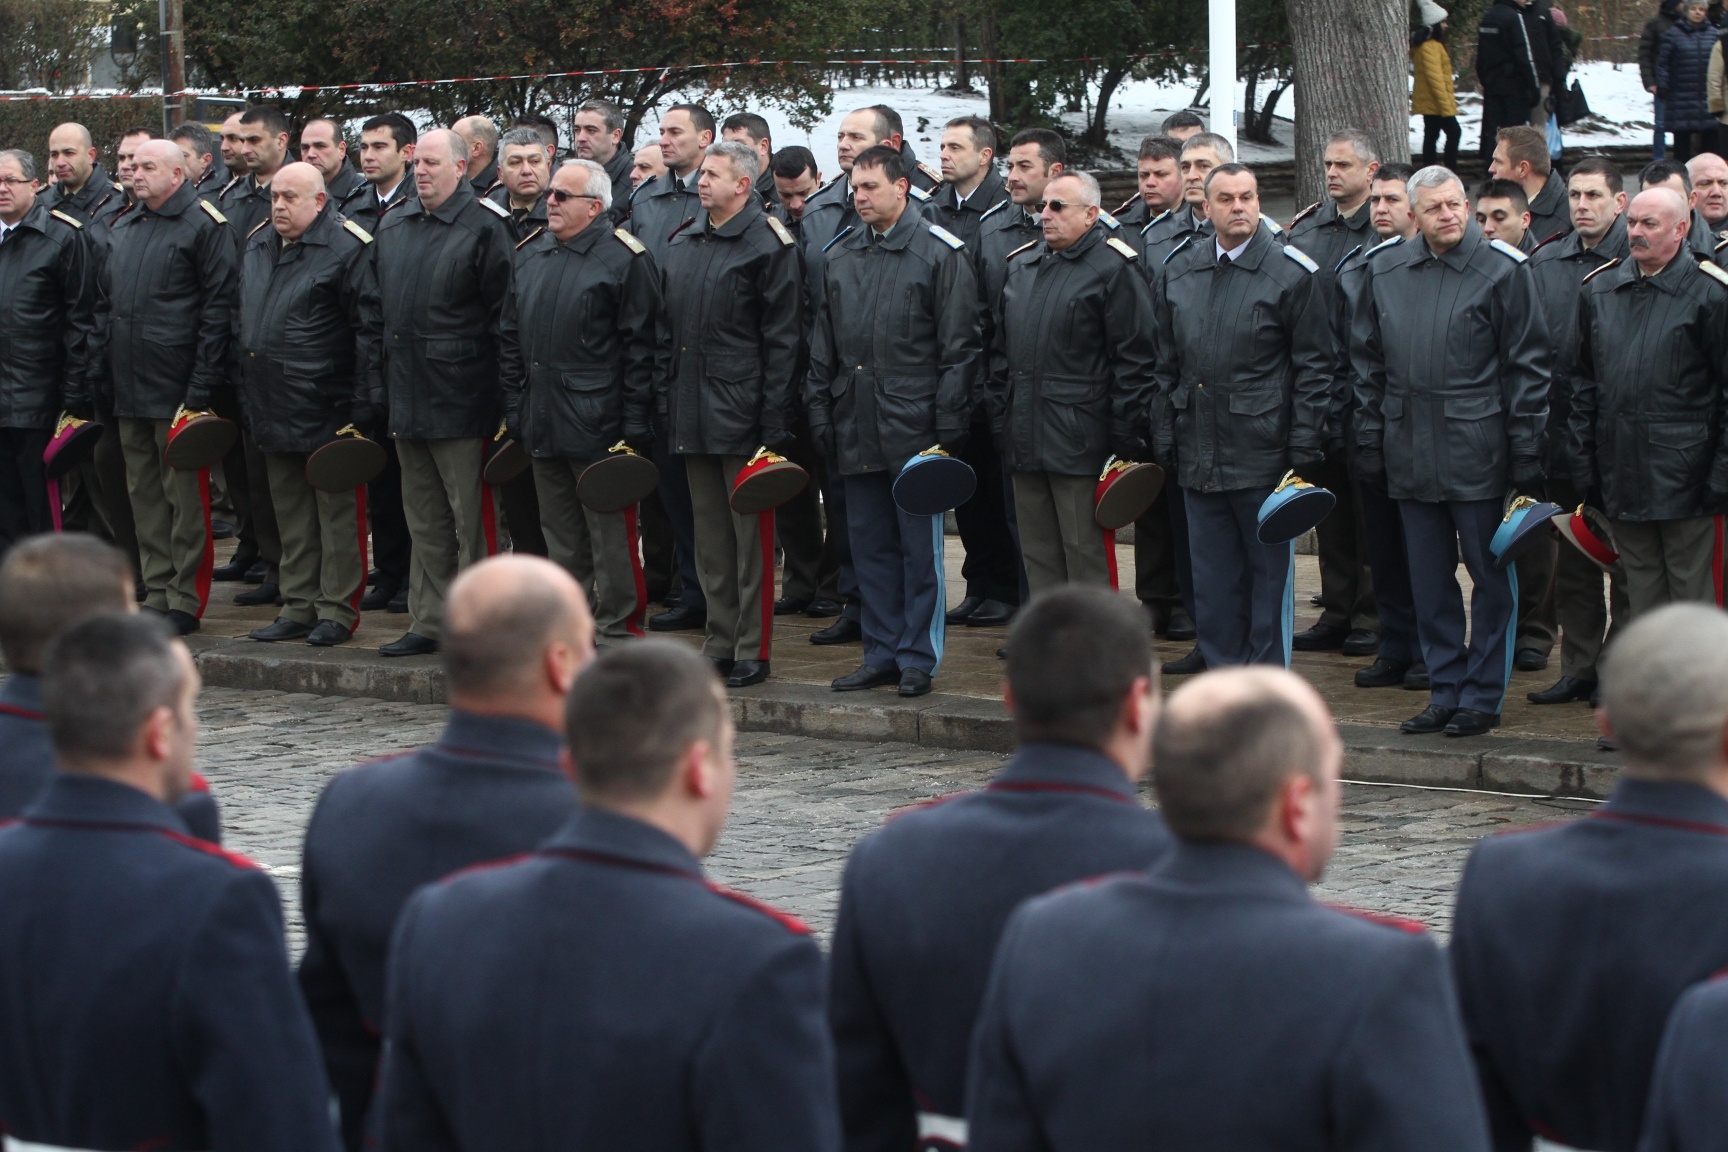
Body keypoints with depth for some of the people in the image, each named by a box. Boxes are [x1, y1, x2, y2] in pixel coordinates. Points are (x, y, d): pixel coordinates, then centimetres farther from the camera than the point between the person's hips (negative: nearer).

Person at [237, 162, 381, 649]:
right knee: (290, 514, 12)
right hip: (274, 409, 7)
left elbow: (369, 329, -12)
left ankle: (337, 611, 4)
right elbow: (242, 325, 24)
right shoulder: (257, 249, 15)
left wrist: (362, 408, -16)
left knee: (336, 513, -1)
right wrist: (245, 398, 19)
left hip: (326, 407, -7)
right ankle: (298, 608, 19)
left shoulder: (347, 248, -9)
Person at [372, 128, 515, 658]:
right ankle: (430, 622, 19)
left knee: (471, 520, -3)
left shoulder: (484, 227, -8)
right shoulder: (393, 230, 14)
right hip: (408, 402, 8)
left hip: (462, 402, -7)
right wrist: (385, 390, 14)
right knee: (425, 520, 13)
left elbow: (503, 316, -10)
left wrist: (501, 400, -13)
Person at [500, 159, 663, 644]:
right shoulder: (530, 255, 13)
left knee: (610, 531, -2)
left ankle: (618, 627, 5)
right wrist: (513, 411, 10)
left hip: (598, 423, -7)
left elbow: (642, 347, -9)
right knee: (560, 531, 13)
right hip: (543, 423, 7)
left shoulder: (625, 259, -7)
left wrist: (633, 426, -13)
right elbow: (510, 337, 17)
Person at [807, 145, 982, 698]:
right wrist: (820, 409, 10)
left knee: (919, 544, -1)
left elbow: (960, 345, -6)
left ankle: (918, 658, 5)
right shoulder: (840, 258, 14)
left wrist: (948, 422, -11)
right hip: (856, 424, 6)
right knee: (870, 543, 9)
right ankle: (882, 652, 16)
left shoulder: (941, 253, -3)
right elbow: (824, 346, 19)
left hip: (913, 422, -6)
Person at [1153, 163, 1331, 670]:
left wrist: (1305, 451, -10)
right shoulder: (1178, 272, 9)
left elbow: (1312, 369, -5)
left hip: (1263, 453, -4)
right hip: (1199, 453, 4)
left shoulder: (1291, 274, -4)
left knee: (1269, 570, 2)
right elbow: (1167, 366, 14)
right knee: (1212, 574, 8)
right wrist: (1164, 440, 9)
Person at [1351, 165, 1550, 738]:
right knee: (1429, 581, 9)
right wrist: (1369, 442, 9)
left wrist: (1526, 449, -8)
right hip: (1410, 450, 4)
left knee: (1490, 576, 2)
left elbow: (1529, 365, -4)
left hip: (1478, 450, -4)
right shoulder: (1386, 273, 9)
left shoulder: (1503, 270, -4)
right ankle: (1445, 690, 18)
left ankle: (1482, 695, 9)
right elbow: (1368, 363, 14)